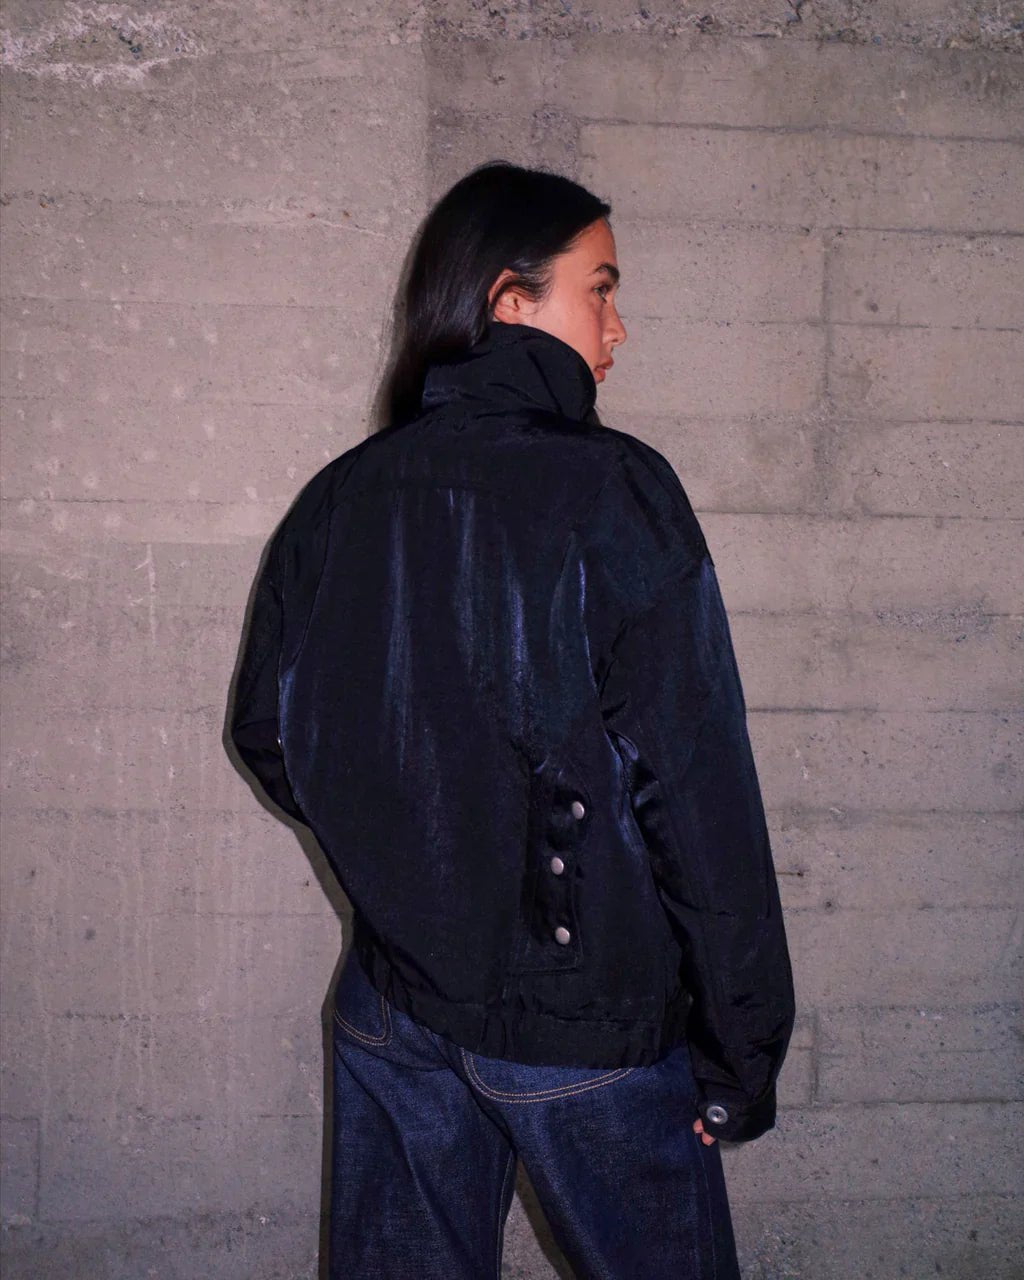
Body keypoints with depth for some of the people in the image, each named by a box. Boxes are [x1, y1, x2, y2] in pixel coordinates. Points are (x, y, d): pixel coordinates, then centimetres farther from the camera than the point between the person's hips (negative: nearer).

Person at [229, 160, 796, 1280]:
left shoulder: (335, 501, 0)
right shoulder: (615, 492, -15)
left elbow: (268, 735, 9)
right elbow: (699, 793, -17)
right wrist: (742, 1047, -8)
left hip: (391, 1007, 5)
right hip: (585, 1024, -5)